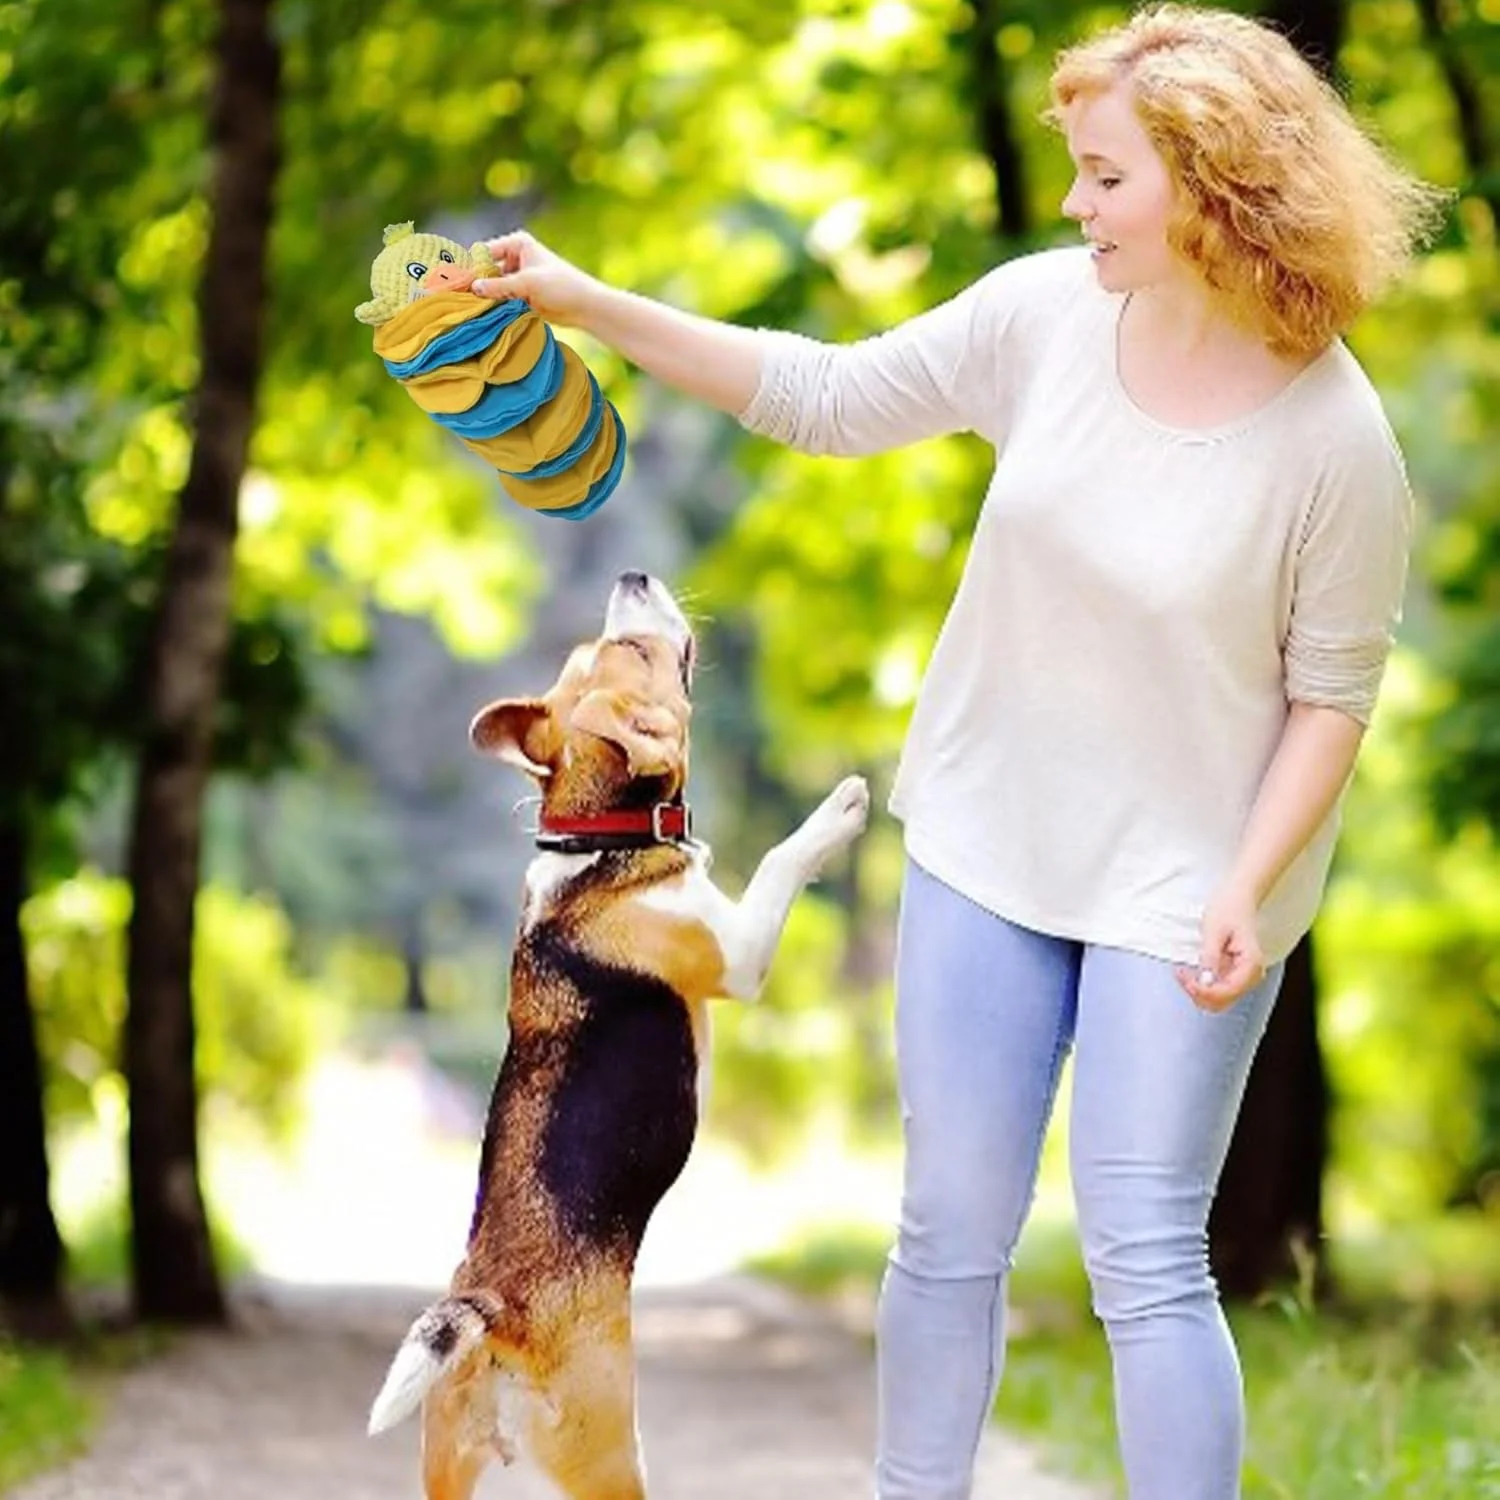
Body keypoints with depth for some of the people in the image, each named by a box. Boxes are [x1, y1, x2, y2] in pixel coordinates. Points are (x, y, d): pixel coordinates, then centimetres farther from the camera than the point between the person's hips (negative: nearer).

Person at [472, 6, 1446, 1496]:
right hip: (987, 840, 4)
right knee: (951, 1230, 12)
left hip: (1178, 881, -4)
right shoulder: (1046, 313, -8)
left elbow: (1331, 696, -10)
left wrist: (1245, 891, -19)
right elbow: (825, 395, 0)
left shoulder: (1333, 438, -19)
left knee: (1146, 1262, -6)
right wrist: (588, 305, -4)